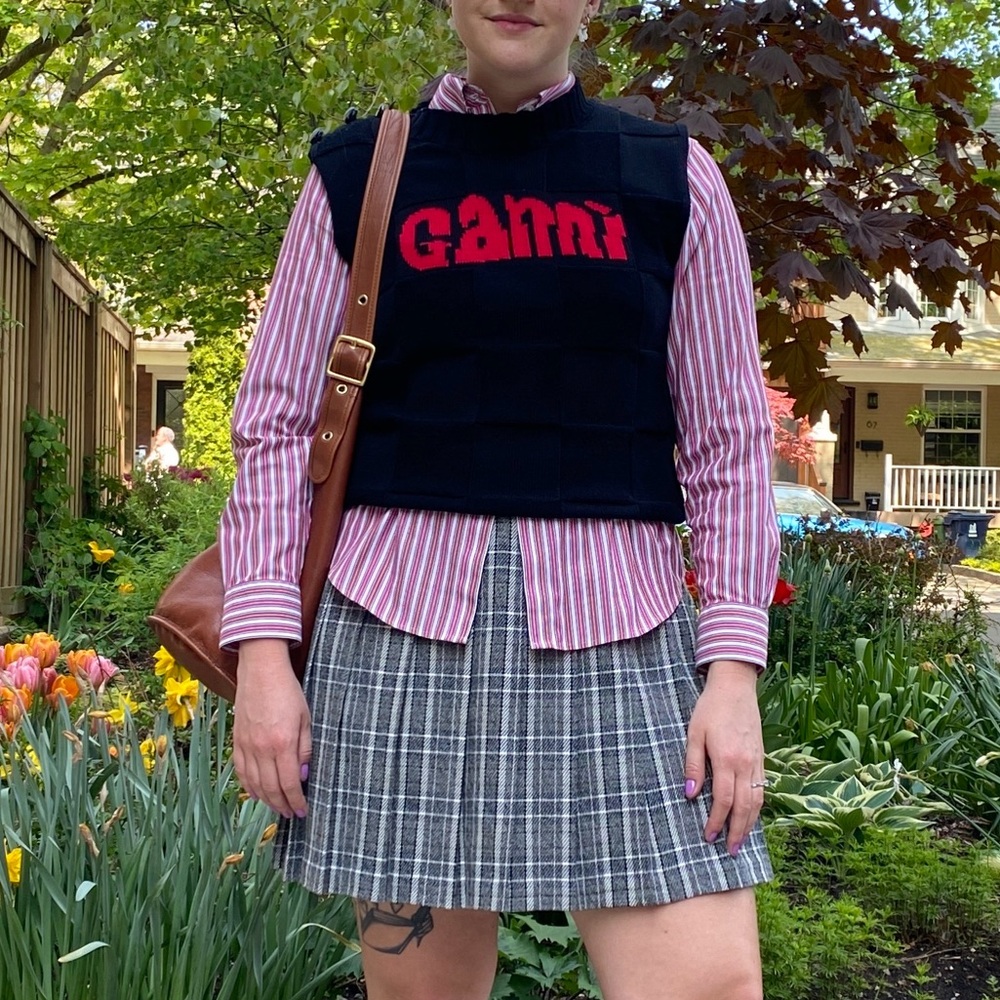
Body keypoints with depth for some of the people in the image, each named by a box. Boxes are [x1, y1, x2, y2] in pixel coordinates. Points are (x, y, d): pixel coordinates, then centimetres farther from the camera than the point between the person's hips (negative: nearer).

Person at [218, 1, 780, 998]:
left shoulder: (672, 179, 8)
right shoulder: (357, 177, 8)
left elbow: (726, 442, 6)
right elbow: (278, 426, 6)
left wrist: (733, 673, -3)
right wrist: (262, 652, -3)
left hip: (615, 622, 0)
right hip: (405, 615, 0)